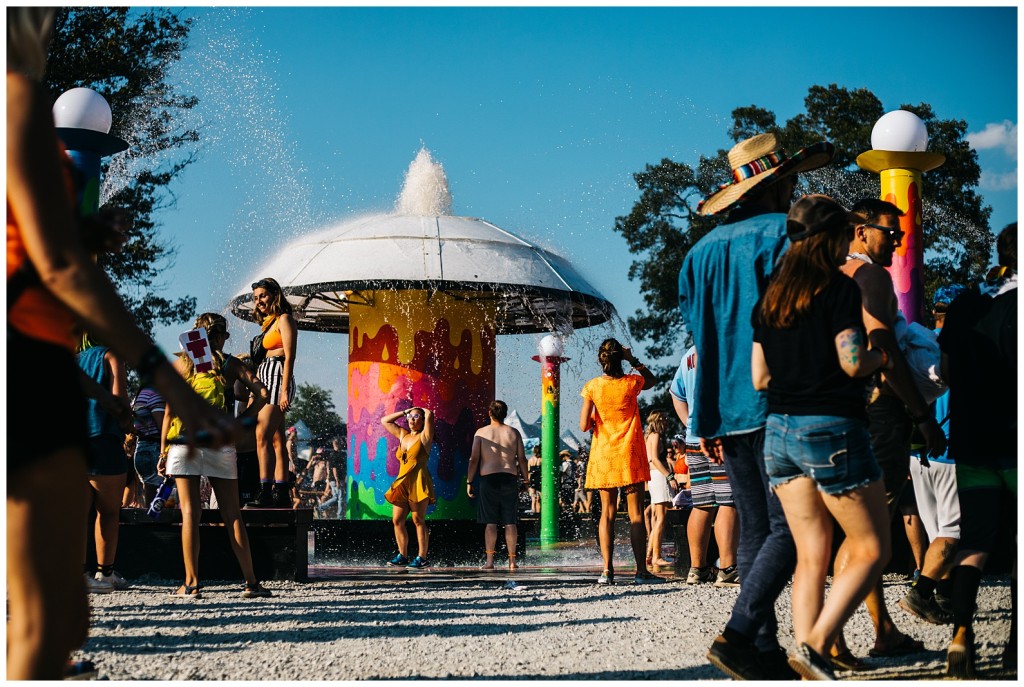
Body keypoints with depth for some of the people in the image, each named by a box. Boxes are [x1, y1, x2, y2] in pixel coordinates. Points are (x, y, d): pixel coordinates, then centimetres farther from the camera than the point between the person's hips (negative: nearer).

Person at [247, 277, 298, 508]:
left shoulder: (283, 319, -3)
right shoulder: (267, 323, 23)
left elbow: (289, 357, -12)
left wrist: (284, 390, -20)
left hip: (277, 378, -9)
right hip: (264, 380, 9)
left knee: (263, 435, -19)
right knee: (276, 439, 5)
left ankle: (266, 491, -25)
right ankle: (282, 493, 4)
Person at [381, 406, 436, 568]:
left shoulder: (425, 437, 1)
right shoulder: (403, 435, 18)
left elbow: (429, 415, -13)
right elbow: (385, 421, 25)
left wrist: (422, 410, 9)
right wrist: (404, 412, 20)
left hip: (418, 482, -6)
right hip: (402, 483, 6)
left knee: (418, 520, -6)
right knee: (397, 520, 1)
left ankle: (422, 557, -4)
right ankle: (402, 556, 7)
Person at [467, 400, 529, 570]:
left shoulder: (481, 432, 3)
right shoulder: (514, 433, 8)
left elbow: (474, 459, 0)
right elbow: (522, 459, 5)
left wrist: (469, 482, 4)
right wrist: (526, 480, 12)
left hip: (489, 478, -1)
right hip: (510, 479, 1)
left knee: (491, 522, -2)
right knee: (510, 522, 4)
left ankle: (489, 560, -6)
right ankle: (512, 560, 4)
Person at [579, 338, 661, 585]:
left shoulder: (592, 387, -4)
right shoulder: (632, 383, -5)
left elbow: (584, 425, -6)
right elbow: (652, 380, 19)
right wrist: (633, 360, 10)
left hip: (603, 456, 1)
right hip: (630, 455, -1)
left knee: (607, 512, 6)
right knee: (636, 514, 1)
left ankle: (607, 570, -1)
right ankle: (641, 571, -1)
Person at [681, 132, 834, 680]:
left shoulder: (703, 250, 18)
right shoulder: (784, 232, -3)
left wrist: (706, 423, 18)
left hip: (727, 410, 7)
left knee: (754, 531, 10)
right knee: (788, 527, -7)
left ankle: (764, 650, 10)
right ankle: (738, 635, -18)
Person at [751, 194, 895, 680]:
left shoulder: (770, 297, 12)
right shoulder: (840, 288, -8)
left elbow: (758, 378, 11)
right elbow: (853, 363, -15)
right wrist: (880, 356, 5)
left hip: (779, 430, 7)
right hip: (832, 428, -7)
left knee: (810, 556, 9)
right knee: (871, 549, 4)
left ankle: (810, 676, 5)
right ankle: (815, 646, -11)